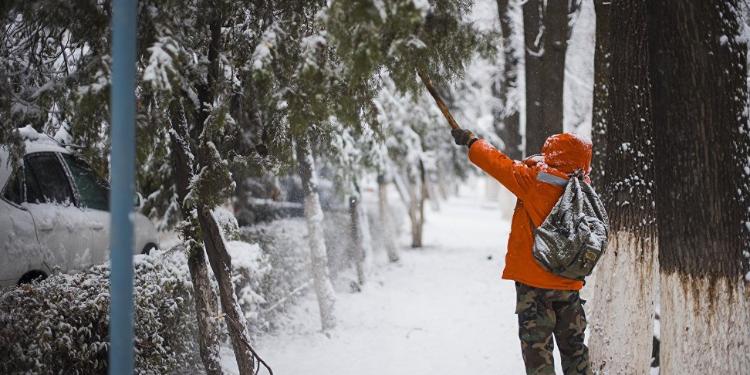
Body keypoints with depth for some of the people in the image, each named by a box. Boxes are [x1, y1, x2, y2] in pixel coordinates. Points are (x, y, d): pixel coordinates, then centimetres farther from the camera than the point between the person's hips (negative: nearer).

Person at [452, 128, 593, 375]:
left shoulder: (532, 180, -13)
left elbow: (498, 163, -6)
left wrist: (471, 141, 9)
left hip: (533, 281, -5)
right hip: (569, 285, 5)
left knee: (536, 346, 0)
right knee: (574, 347, 14)